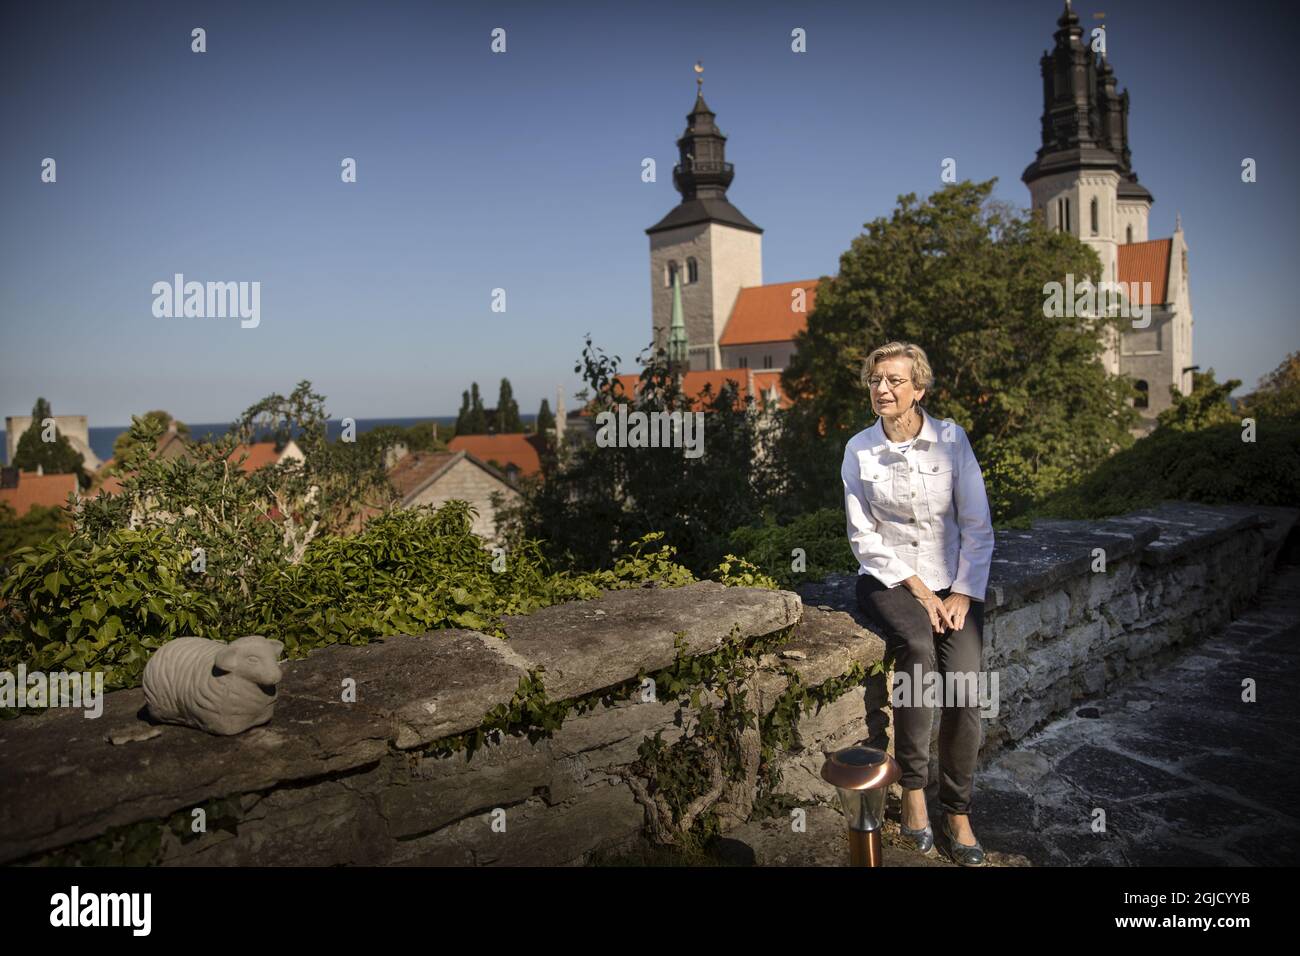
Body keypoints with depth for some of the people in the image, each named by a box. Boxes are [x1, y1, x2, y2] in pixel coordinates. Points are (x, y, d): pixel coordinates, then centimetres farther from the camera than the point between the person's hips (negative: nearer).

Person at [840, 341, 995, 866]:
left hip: (954, 581, 1)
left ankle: (958, 812, 2)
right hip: (888, 578, -1)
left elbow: (978, 526, -2)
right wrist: (917, 589, -10)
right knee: (917, 648, -30)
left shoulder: (951, 439, -3)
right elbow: (863, 536, -3)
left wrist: (963, 594, -10)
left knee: (964, 682, -19)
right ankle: (913, 790, -13)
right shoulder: (858, 449, -2)